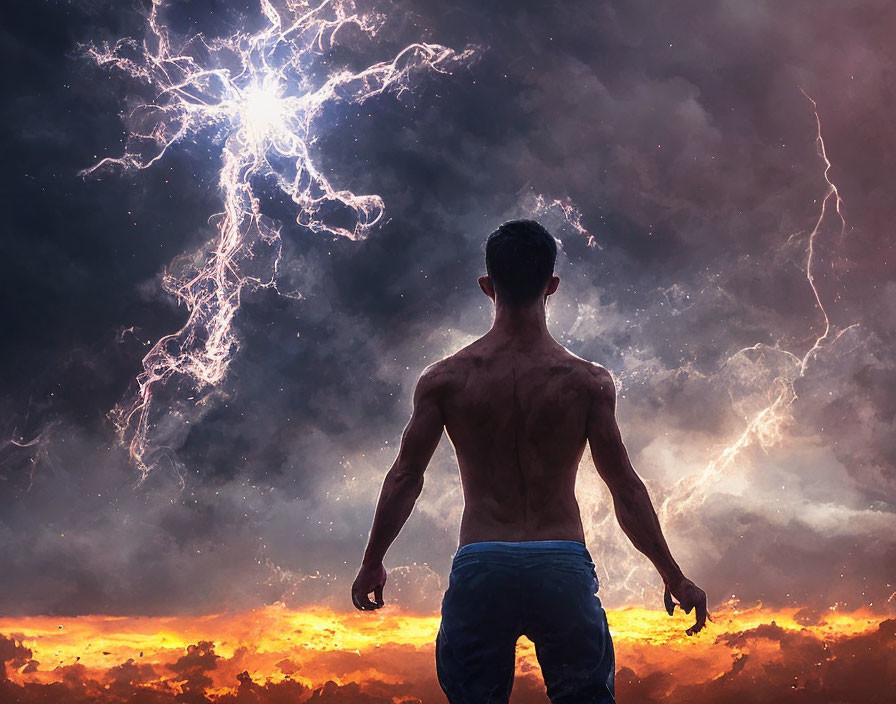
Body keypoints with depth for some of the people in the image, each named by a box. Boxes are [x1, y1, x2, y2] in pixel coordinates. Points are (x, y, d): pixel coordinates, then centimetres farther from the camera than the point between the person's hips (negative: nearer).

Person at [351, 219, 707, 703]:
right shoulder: (589, 381, -2)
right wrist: (674, 578, 8)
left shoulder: (445, 379, 0)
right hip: (563, 566, 0)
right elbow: (625, 489, -1)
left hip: (480, 568, 0)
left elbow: (405, 478, 3)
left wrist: (372, 563, 16)